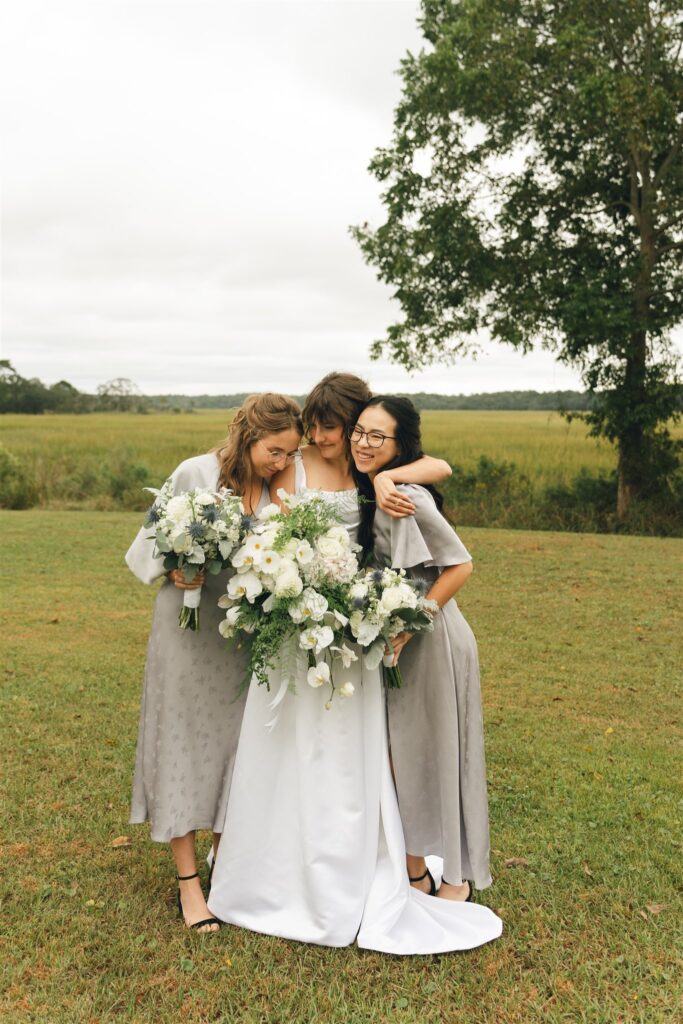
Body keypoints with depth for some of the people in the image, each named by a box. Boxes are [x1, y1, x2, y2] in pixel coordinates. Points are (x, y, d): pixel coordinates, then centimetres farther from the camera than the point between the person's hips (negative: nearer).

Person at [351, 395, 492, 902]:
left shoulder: (407, 498, -23)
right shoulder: (369, 492, 3)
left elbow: (460, 565, -21)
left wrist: (407, 627, -21)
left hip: (434, 637, -8)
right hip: (400, 637, 8)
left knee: (440, 751, 5)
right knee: (405, 751, 16)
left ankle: (456, 877, 25)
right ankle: (416, 869, 32)